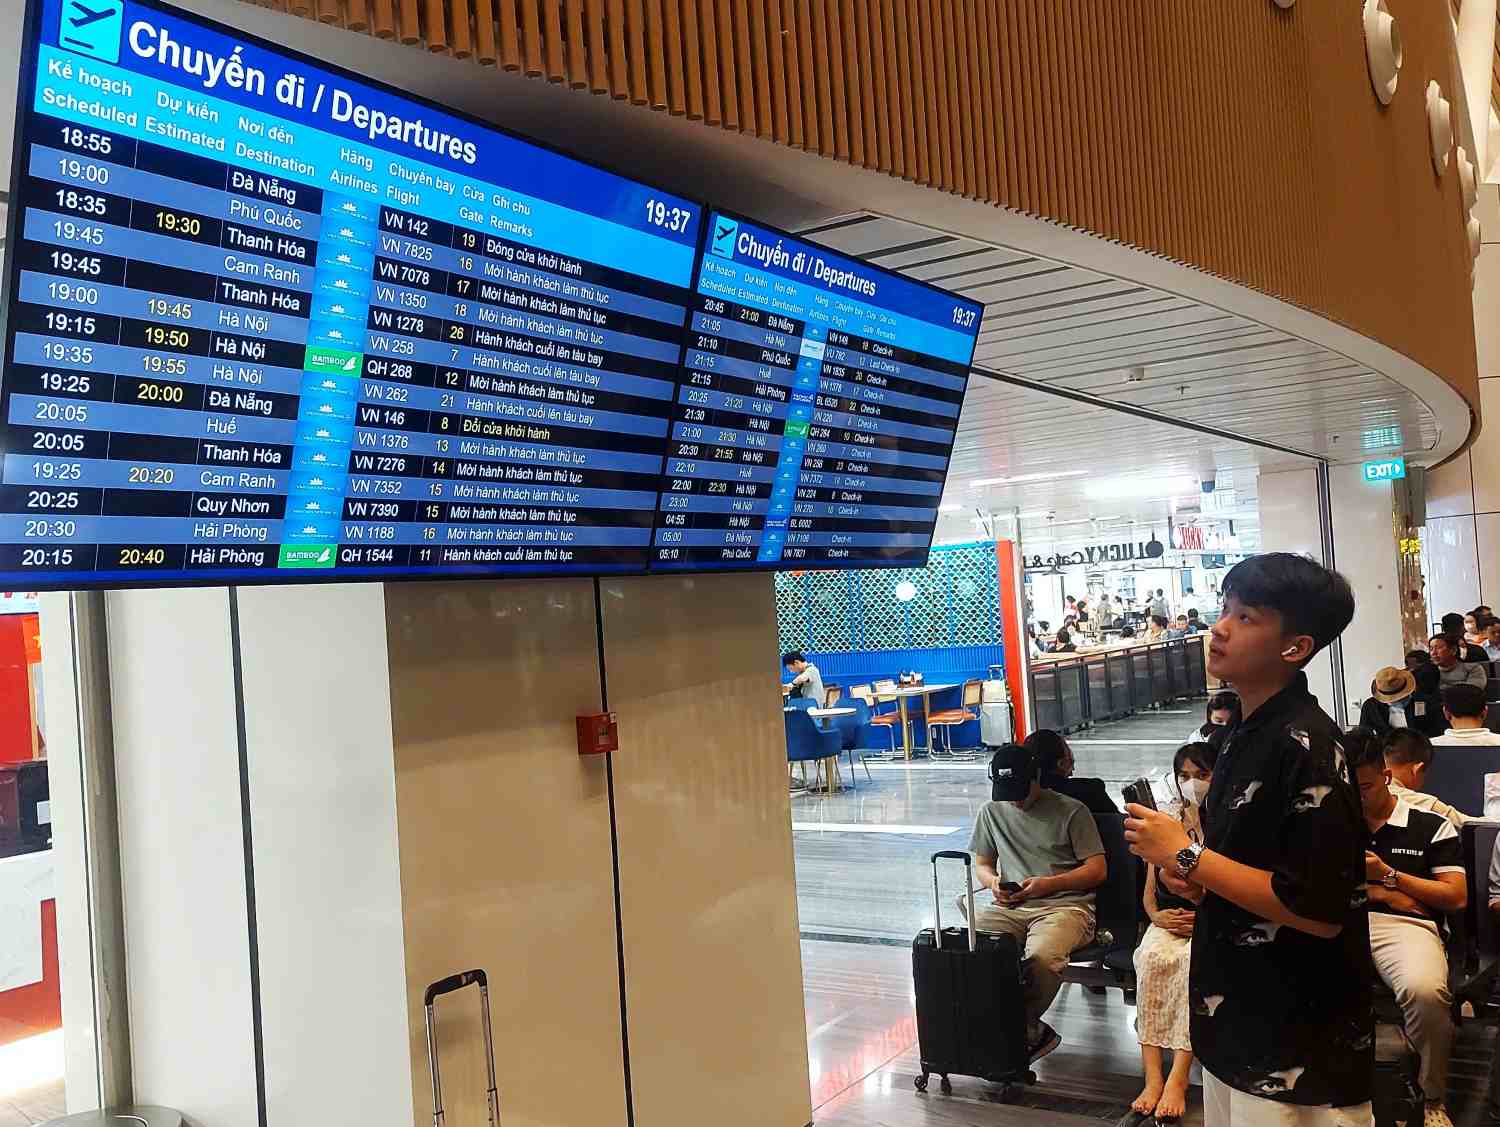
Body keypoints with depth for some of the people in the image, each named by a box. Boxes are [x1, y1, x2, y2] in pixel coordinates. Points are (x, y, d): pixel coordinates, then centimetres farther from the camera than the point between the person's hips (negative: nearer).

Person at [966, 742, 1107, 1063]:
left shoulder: (1071, 810, 4)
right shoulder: (991, 812, 17)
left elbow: (1098, 870, 2)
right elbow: (981, 865, 24)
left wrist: (1047, 884, -11)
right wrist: (993, 881, -2)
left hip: (1065, 906, -4)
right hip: (1010, 907, 4)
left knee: (1041, 958, -38)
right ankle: (1032, 1031, -16)